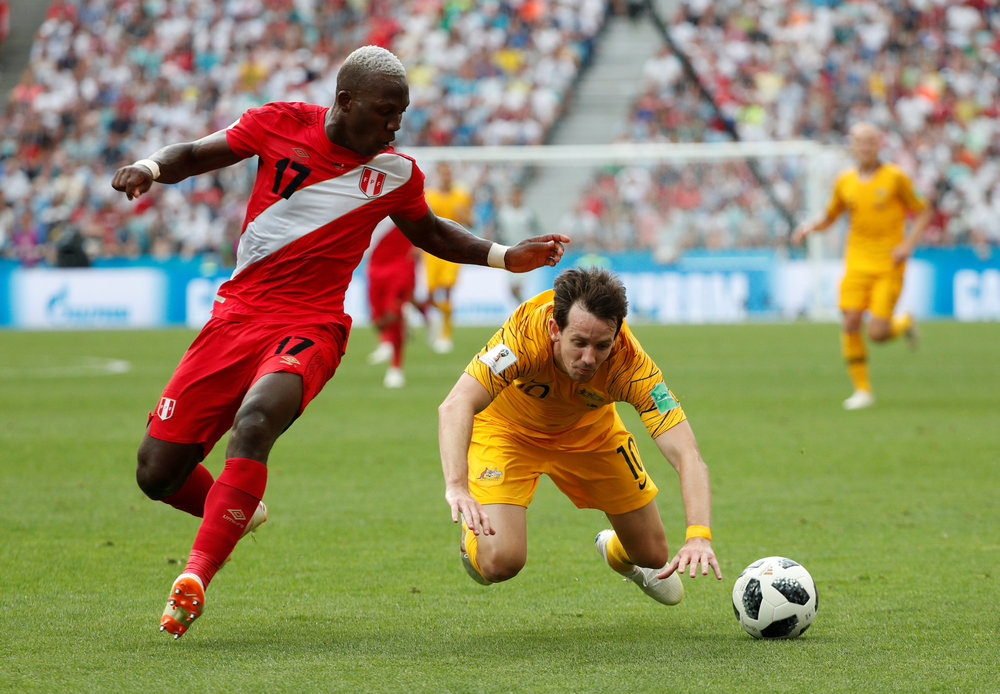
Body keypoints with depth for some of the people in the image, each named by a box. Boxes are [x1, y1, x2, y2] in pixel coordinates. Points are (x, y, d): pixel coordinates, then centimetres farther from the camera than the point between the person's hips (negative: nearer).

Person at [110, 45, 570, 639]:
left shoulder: (396, 174, 3)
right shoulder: (281, 124, -1)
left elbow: (430, 233, 24)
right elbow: (194, 155, 10)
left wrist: (505, 257, 15)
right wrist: (148, 168, -11)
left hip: (310, 327, -2)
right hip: (237, 315, 2)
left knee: (255, 418, -35)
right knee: (157, 473, -2)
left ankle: (197, 576, -37)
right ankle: (239, 513, 32)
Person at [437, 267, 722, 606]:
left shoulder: (631, 364, -34)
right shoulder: (527, 333, -40)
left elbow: (686, 454, -39)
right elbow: (456, 405, -50)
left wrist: (698, 536, -54)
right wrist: (456, 486, -66)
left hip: (589, 431, 3)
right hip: (507, 428, -3)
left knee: (653, 555, 7)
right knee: (500, 562, -22)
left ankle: (616, 551, 46)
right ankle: (473, 536, 17)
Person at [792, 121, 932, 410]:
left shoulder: (895, 177, -4)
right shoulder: (845, 182, 5)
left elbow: (923, 212, 3)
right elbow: (829, 217, 18)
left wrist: (909, 243, -12)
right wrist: (809, 227, -3)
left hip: (888, 265, -3)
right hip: (858, 263, 3)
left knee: (877, 333, -12)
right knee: (850, 323, -11)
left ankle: (904, 323, 25)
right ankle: (862, 389, 3)